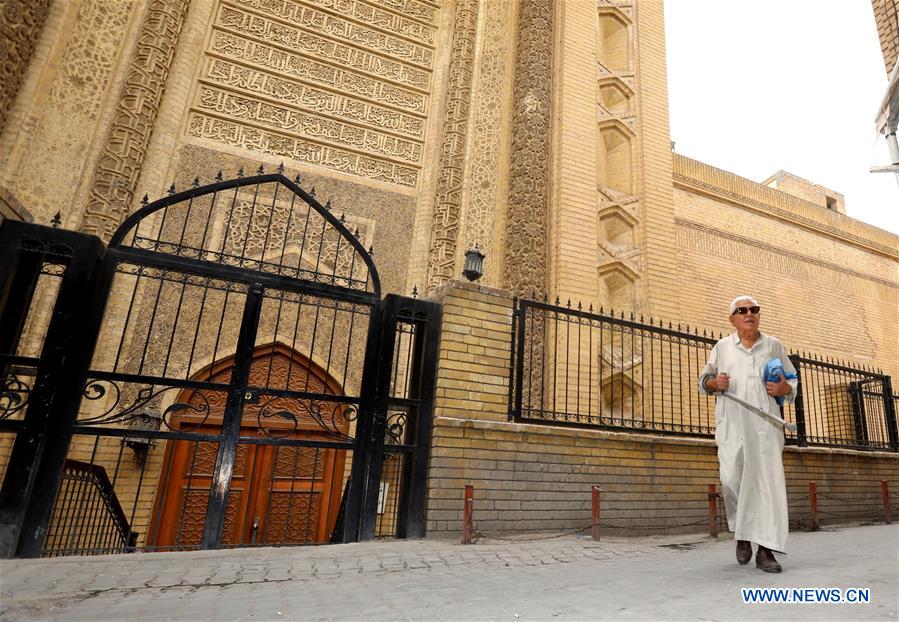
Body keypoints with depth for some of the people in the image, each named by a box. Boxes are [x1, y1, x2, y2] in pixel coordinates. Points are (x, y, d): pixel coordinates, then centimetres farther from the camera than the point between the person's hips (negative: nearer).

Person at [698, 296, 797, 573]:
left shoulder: (774, 345, 14)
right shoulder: (722, 347, 13)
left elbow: (793, 382, 17)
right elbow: (703, 380, 16)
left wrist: (783, 388, -6)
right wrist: (715, 382, -6)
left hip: (765, 425, 0)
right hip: (732, 425, 0)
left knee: (768, 481, -6)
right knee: (732, 480, -6)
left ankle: (765, 550, 0)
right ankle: (742, 534, 18)